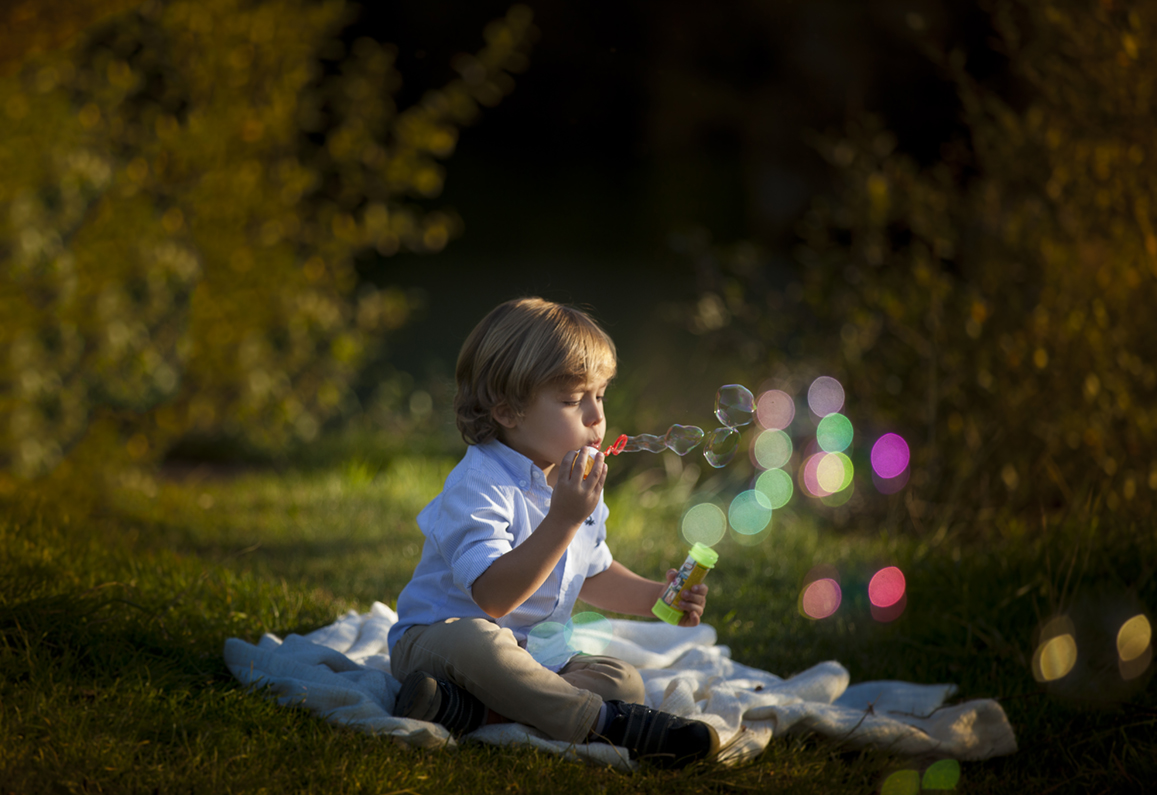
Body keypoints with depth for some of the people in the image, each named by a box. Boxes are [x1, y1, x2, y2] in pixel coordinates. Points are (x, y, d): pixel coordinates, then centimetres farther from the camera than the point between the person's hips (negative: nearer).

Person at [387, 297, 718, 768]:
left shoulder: (576, 483, 7)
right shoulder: (480, 486, -21)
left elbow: (592, 573, 24)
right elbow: (494, 597, -33)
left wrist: (654, 596, 6)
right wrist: (564, 519, -38)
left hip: (530, 655, 8)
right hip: (434, 637, -8)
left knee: (623, 680, -14)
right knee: (473, 639, -40)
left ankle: (463, 708, -27)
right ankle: (608, 724, -34)